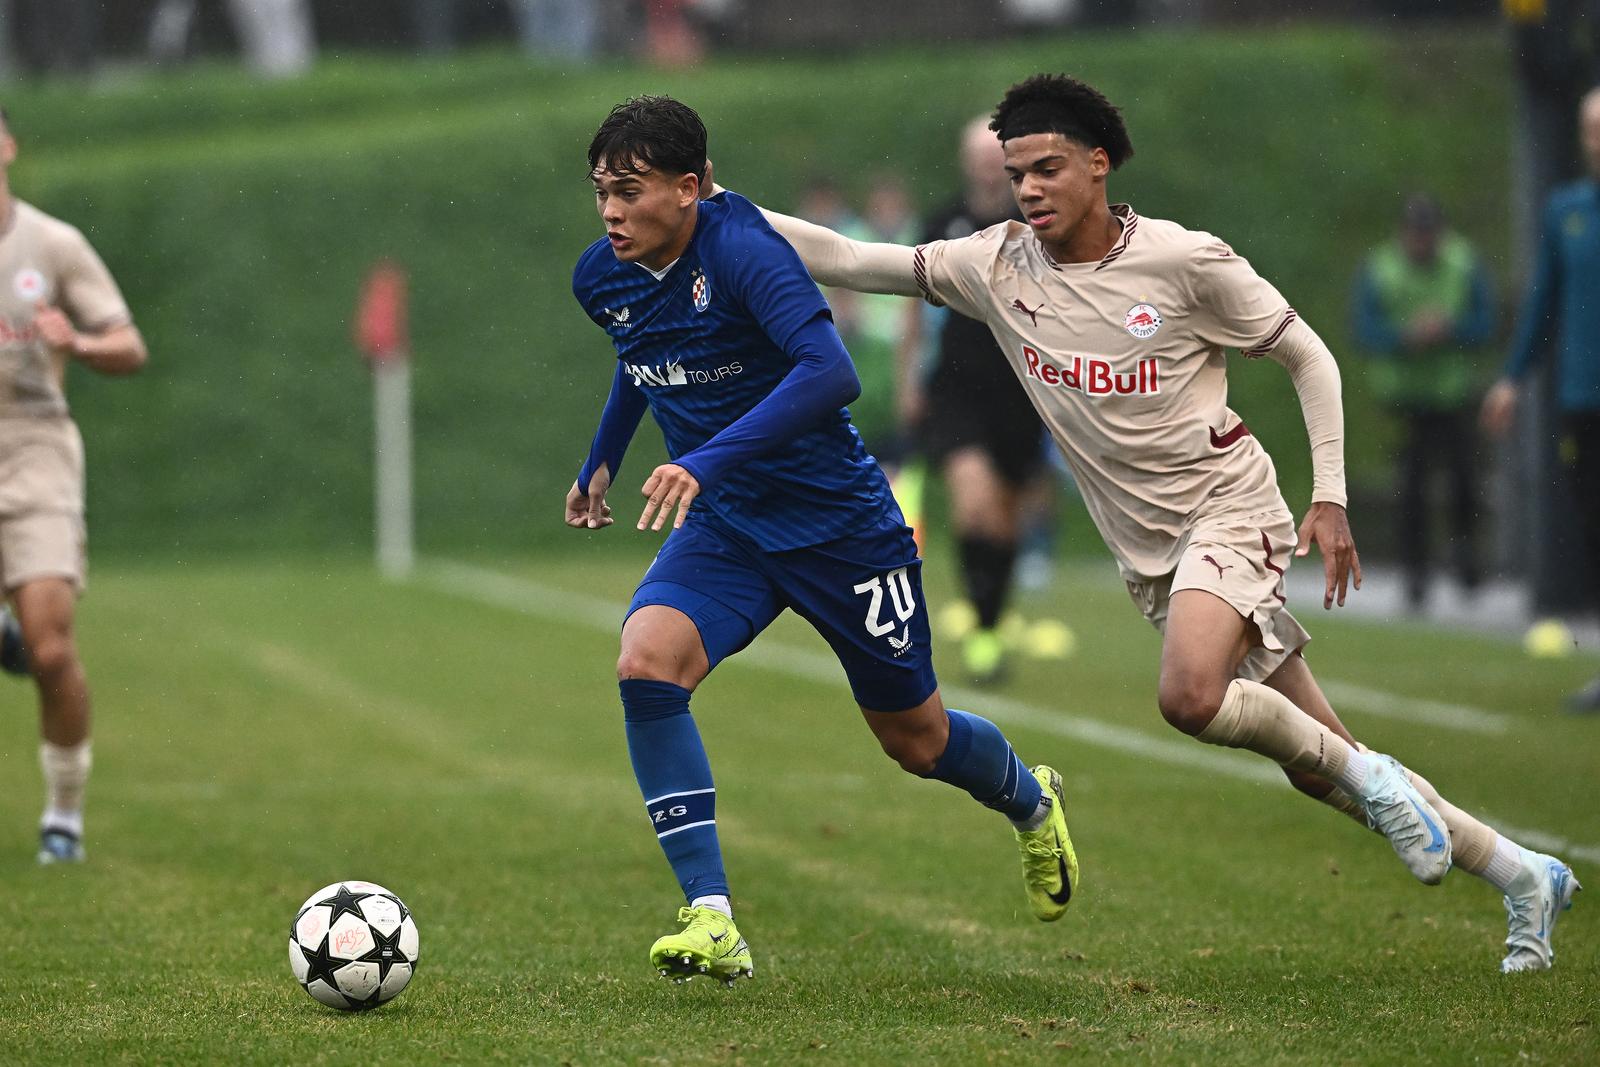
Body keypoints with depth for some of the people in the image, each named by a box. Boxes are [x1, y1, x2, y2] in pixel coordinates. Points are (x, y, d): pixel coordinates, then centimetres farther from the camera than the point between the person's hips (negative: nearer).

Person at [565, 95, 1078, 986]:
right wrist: (603, 461, 28)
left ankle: (1032, 803, 47)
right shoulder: (602, 278, -2)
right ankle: (713, 923, -23)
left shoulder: (743, 251, -24)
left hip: (839, 519, -5)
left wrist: (709, 460, -42)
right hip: (722, 525, 5)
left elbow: (832, 373, -36)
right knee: (646, 663, -25)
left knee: (916, 739, 10)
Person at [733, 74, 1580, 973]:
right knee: (1313, 768, 6)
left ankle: (1370, 776, -8)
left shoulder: (1185, 260, -12)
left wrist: (1331, 500, -8)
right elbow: (845, 260, -3)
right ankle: (1524, 876, 20)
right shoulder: (998, 267, -2)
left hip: (1228, 505, -5)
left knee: (1191, 697, -33)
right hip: (1148, 551, 5)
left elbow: (1309, 358, -3)